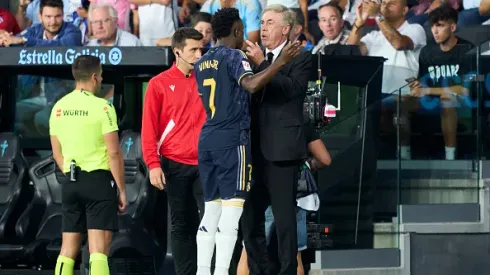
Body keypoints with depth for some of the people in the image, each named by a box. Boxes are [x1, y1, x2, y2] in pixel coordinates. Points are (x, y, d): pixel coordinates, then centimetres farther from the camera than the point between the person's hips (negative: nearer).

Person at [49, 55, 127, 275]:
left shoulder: (59, 108, 8)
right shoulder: (102, 107, -10)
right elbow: (114, 153, -12)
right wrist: (121, 189, -5)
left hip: (70, 182, 6)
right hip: (98, 179, -6)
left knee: (68, 247, 12)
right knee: (98, 248, -8)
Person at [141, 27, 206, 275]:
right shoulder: (159, 84, 2)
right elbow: (149, 127, 0)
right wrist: (153, 164, -9)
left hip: (204, 164, 1)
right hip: (175, 165, -1)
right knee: (181, 225, 4)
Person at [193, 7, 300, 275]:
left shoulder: (202, 63, 16)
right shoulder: (234, 56, -7)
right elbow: (252, 84, -26)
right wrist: (280, 62, -26)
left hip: (207, 138, 8)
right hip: (232, 139, -8)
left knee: (211, 209, 11)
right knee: (232, 209, -8)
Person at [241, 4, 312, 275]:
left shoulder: (300, 58, -2)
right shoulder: (257, 57, 15)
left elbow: (292, 88, -18)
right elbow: (248, 93, 15)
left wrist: (262, 64, -19)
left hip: (281, 148, -6)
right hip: (255, 148, 6)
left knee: (284, 216, -4)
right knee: (250, 215, 9)